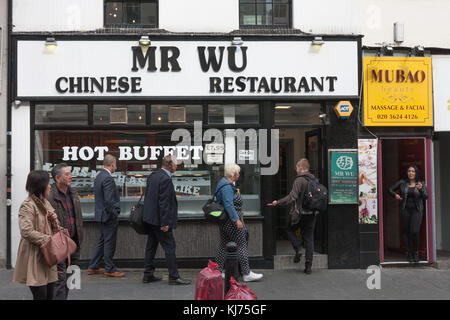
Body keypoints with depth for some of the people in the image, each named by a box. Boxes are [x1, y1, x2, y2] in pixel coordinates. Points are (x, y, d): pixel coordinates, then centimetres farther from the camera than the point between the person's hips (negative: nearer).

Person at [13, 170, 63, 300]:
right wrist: (48, 239, -17)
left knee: (50, 295, 10)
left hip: (48, 256, 8)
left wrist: (54, 220, 1)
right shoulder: (27, 206, -12)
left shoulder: (45, 203, 15)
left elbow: (55, 229, 24)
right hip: (34, 258, -8)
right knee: (40, 295, -5)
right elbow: (26, 232, -22)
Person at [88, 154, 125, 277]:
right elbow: (109, 200, -24)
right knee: (109, 243, 0)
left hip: (102, 215, 10)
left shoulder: (99, 176, 10)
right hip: (109, 216, -10)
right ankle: (109, 269, 9)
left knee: (102, 242, 18)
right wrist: (115, 214, -14)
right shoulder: (108, 178, -20)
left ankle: (93, 267, 23)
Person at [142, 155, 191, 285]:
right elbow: (163, 202, -22)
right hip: (159, 220, -9)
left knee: (151, 246, 14)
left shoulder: (153, 176, 10)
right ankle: (174, 277, 2)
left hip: (150, 217, 10)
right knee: (170, 247, -2)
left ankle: (148, 275, 21)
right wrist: (165, 223, -20)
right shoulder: (166, 179, -19)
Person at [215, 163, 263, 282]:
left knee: (223, 244, 13)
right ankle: (247, 273, -3)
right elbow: (229, 205, -25)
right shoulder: (227, 187, -19)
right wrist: (237, 220, -26)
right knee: (242, 244, -6)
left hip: (224, 221, 11)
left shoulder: (224, 183, 14)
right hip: (231, 220, -11)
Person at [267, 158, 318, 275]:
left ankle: (297, 250, 0)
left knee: (289, 230, 19)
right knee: (309, 238, 9)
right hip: (312, 214, 6)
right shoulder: (314, 180, 7)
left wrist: (278, 202, -17)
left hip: (299, 213, -6)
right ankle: (308, 266, 8)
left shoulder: (299, 180, -15)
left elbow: (292, 197, -23)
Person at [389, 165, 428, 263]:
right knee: (405, 231, 3)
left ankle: (415, 252, 7)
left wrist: (421, 189, -22)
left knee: (414, 231, -13)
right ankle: (408, 253, 16)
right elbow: (390, 189, 14)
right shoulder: (402, 182, 6)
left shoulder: (421, 183, 4)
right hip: (405, 210, 2)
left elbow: (426, 197, -5)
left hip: (416, 210, -1)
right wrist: (395, 195, -5)